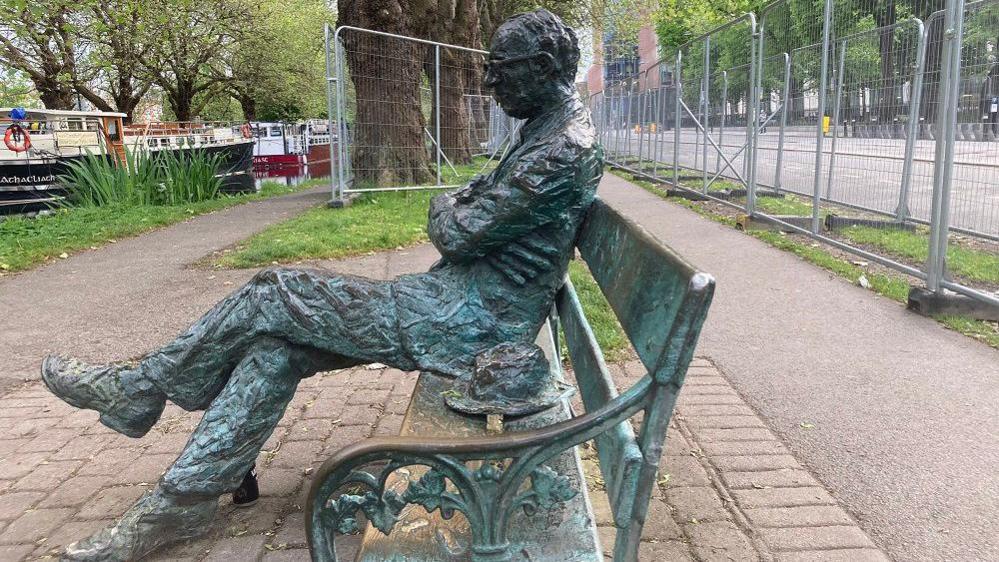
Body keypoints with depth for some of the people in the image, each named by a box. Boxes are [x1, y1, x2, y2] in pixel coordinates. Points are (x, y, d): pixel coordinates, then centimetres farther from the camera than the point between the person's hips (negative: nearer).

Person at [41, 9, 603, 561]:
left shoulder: (565, 149, -19)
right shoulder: (552, 129, 15)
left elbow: (460, 235, -17)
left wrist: (446, 208, 4)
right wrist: (459, 208, 4)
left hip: (470, 321, -10)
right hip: (466, 298, 10)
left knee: (275, 295, -7)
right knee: (278, 342, 4)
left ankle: (135, 389, 14)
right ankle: (180, 502, 11)